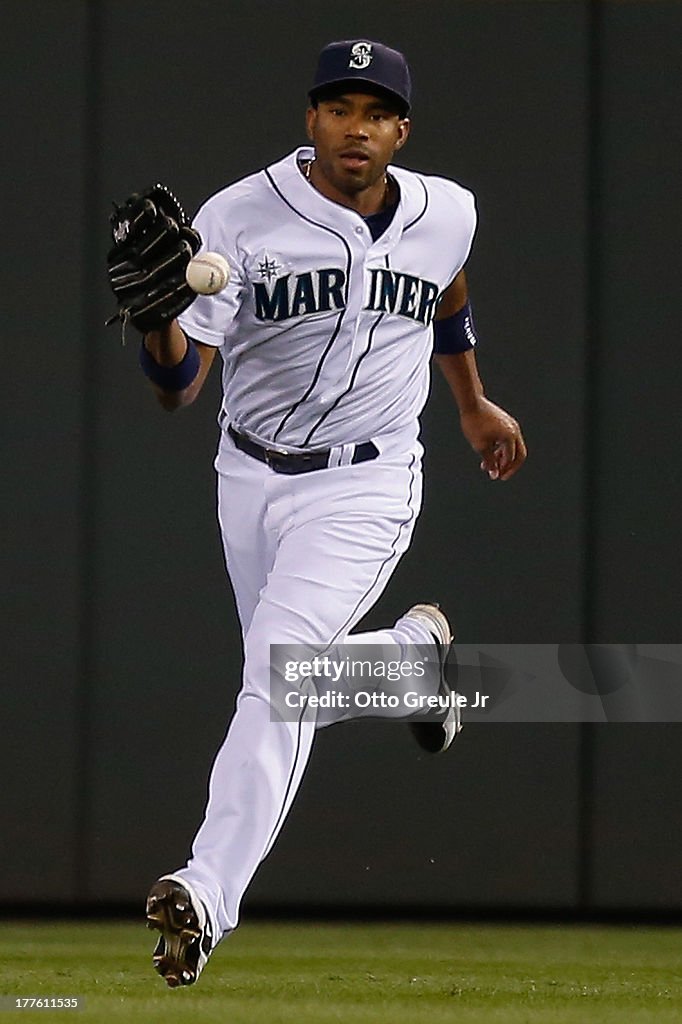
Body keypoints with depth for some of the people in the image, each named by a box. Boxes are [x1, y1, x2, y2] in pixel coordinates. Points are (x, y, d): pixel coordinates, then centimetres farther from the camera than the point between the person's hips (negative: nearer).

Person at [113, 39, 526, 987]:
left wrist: (474, 402, 34)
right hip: (251, 480, 2)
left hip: (364, 488, -2)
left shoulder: (445, 215, -4)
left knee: (279, 663, -22)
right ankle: (417, 650, 49)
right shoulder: (240, 218, -14)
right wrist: (164, 314, -43)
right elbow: (175, 385, -20)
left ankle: (209, 895, -29)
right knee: (290, 684, 16)